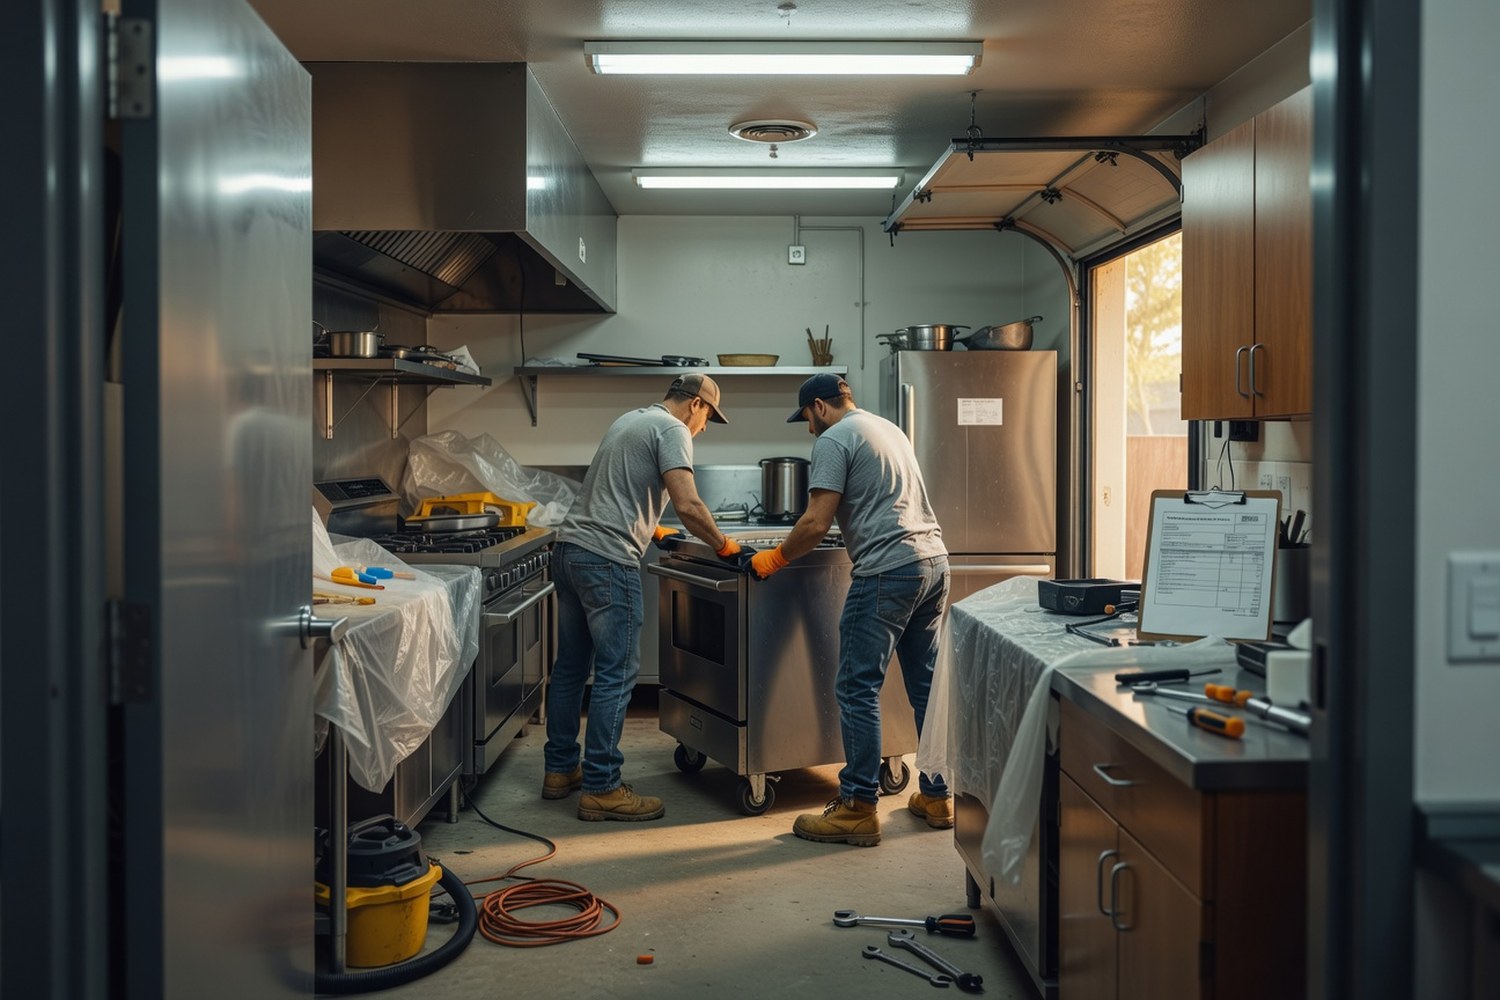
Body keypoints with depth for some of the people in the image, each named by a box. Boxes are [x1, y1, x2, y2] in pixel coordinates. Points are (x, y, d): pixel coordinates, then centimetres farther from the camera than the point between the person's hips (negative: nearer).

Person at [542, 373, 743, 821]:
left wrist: (652, 530, 38)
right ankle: (601, 789, -3)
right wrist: (724, 545, -6)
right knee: (616, 675, -6)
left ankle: (559, 769, 24)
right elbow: (687, 504, -19)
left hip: (569, 547, 10)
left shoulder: (629, 421, 23)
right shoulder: (673, 431, -6)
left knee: (570, 666, 16)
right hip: (607, 560, -10)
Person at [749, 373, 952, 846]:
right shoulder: (890, 429, 22)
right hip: (934, 561, 9)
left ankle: (858, 809, -2)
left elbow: (816, 523, -12)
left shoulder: (833, 440, -5)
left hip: (888, 571, -9)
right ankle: (936, 797, 22)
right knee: (925, 685, 15)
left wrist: (775, 558, 2)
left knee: (858, 689, -4)